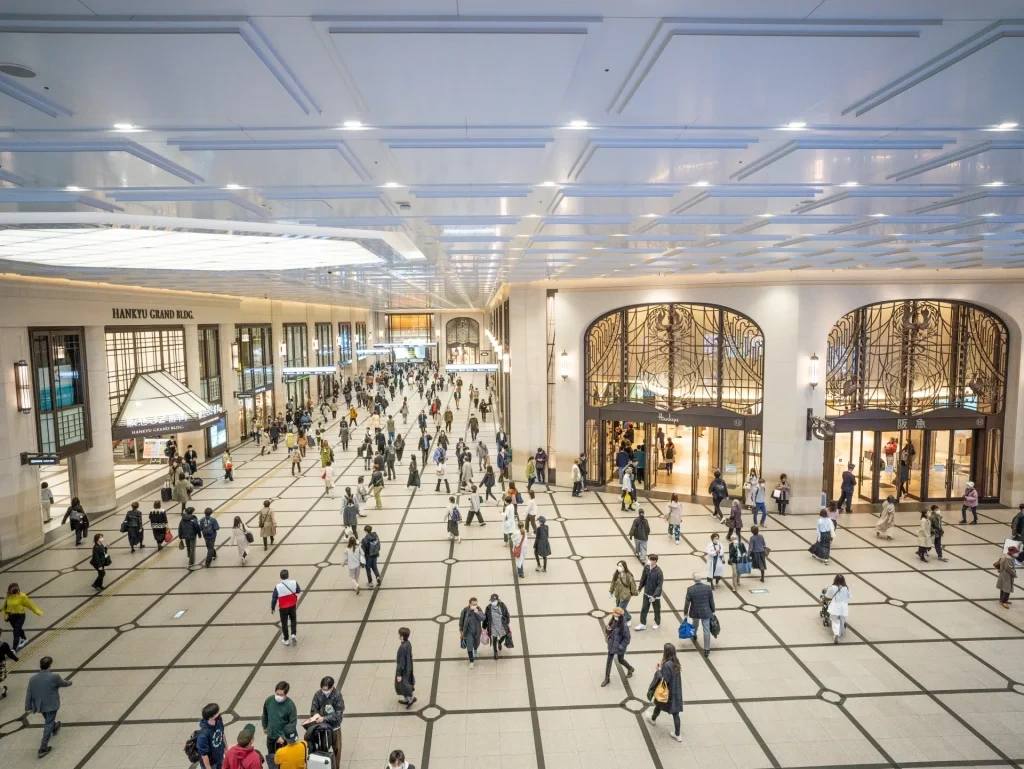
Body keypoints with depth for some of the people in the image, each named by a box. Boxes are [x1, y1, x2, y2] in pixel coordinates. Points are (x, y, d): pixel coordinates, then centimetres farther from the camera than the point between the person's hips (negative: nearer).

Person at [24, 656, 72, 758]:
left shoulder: (32, 678, -10)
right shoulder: (54, 676, -22)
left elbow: (28, 693, -4)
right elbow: (63, 683, -2)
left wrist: (28, 707, 7)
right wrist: (70, 683, 20)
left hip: (39, 705, 5)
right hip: (51, 705, -5)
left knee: (48, 721, 31)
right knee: (48, 724, 4)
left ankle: (54, 728, 59)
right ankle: (43, 748, 3)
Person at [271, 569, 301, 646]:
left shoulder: (277, 587, -20)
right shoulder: (294, 583, -15)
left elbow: (274, 598, -11)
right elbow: (299, 591, 4)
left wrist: (272, 608, 4)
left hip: (283, 608, -2)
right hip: (292, 606, 2)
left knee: (284, 623, 14)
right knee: (293, 619, 25)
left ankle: (286, 640, 24)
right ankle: (293, 634, 12)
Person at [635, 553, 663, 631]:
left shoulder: (659, 572, -26)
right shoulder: (646, 568, -10)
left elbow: (660, 585, -23)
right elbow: (643, 579, 4)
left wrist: (654, 596, -27)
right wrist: (639, 588, 10)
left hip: (655, 595, -5)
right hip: (646, 593, 5)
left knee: (656, 610, 17)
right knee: (644, 609, 12)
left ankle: (657, 623, 39)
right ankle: (643, 624, 27)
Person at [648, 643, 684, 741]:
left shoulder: (667, 665, -31)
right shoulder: (675, 661, -5)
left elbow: (664, 680, -27)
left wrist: (657, 671, -17)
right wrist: (662, 668, 4)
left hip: (668, 693, -6)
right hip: (676, 692, 6)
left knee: (659, 705, 24)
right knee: (675, 713, 14)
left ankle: (653, 719, 52)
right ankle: (678, 735, 19)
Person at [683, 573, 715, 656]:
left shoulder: (690, 589, -20)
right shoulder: (708, 587, -17)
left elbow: (687, 602, -12)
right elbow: (711, 601, -6)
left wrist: (685, 613, 2)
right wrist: (713, 611, 10)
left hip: (694, 612, 1)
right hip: (706, 612, -1)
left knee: (695, 625, 30)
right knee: (706, 630, 8)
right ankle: (707, 649, 11)